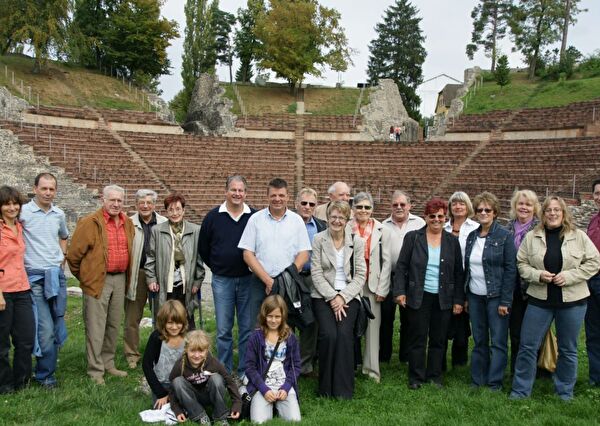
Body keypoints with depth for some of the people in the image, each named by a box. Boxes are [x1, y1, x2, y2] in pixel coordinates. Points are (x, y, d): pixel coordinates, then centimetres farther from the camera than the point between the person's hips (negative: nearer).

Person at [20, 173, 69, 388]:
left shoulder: (59, 214, 8)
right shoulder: (23, 212, -9)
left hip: (57, 275, 5)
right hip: (35, 276, -5)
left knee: (57, 324, 11)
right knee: (45, 328, -8)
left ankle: (47, 368, 26)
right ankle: (45, 375, 7)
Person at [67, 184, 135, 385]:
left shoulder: (128, 223, 9)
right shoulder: (90, 223, -10)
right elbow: (74, 253, -7)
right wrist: (82, 275, 2)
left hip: (120, 279, 6)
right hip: (98, 280, -6)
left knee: (114, 325, 14)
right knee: (96, 327, -1)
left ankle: (108, 363, 27)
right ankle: (95, 370, 9)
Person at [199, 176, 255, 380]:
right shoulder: (213, 216, 2)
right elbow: (203, 248, 11)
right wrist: (217, 267, 12)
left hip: (248, 279, 0)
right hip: (222, 280, 0)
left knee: (247, 328, 6)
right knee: (223, 329, 5)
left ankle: (245, 372, 18)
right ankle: (224, 372, 18)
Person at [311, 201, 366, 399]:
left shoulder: (356, 242, 4)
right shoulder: (319, 239, 2)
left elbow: (360, 275, 1)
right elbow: (316, 273, -3)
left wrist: (342, 297, -10)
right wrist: (332, 297, -11)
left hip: (348, 296, 1)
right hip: (323, 295, -1)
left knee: (344, 334, -20)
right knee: (328, 334, -20)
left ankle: (343, 389, -6)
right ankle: (326, 387, -2)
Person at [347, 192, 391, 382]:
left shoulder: (382, 231, 5)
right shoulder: (345, 229, 2)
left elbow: (386, 261, 4)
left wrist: (382, 289, -2)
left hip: (373, 286, 1)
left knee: (372, 327, 2)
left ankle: (371, 368, 11)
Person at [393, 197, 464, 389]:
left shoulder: (452, 241, 6)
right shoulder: (412, 237, 0)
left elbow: (458, 273, 7)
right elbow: (401, 266, 0)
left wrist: (458, 300, 3)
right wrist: (400, 291, -7)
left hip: (443, 299, 2)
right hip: (418, 297, -2)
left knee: (438, 340, 9)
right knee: (417, 338, 5)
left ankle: (435, 376, 23)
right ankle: (415, 377, 17)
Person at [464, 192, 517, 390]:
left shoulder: (504, 237, -7)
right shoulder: (472, 236, 9)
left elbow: (511, 269, -10)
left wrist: (505, 301, -14)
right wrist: (465, 297, 9)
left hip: (495, 297, -5)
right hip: (475, 297, 5)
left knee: (498, 342, 1)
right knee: (479, 341, 12)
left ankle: (495, 383, 12)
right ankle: (477, 380, 21)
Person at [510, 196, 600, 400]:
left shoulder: (579, 236, -3)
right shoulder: (531, 237, 0)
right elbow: (522, 263, 4)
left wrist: (569, 276, -14)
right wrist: (538, 275, -14)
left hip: (572, 301, 0)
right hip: (539, 299, 1)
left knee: (568, 349, 11)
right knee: (528, 346, 2)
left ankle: (565, 393, 29)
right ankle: (520, 391, 16)